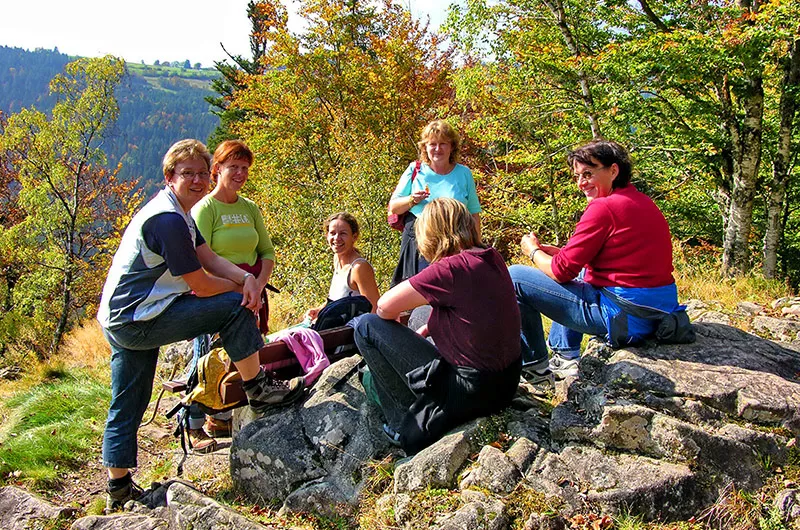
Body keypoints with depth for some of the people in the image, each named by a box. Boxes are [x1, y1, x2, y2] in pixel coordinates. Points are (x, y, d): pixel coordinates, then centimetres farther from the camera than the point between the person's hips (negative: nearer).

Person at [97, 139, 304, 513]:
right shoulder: (168, 220, -20)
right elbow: (202, 285, -19)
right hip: (138, 319, -11)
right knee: (234, 308, -11)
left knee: (125, 408, 16)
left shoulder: (176, 213, 13)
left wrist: (246, 278, -11)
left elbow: (210, 258, 6)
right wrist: (240, 289, -1)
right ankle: (258, 391, -2)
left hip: (116, 321, 11)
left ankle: (119, 489, 27)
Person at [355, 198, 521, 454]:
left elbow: (385, 307, -14)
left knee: (367, 327, -4)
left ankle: (408, 426, 3)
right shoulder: (492, 259, 3)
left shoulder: (451, 268, -21)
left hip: (471, 392, -9)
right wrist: (425, 330, 15)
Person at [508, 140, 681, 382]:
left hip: (624, 316, -10)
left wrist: (532, 251, 7)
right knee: (578, 273, 37)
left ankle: (536, 365, 15)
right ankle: (565, 357, 37)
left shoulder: (604, 207, -17)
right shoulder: (640, 201, 12)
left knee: (514, 277, -2)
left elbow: (562, 270, -12)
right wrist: (544, 248, 11)